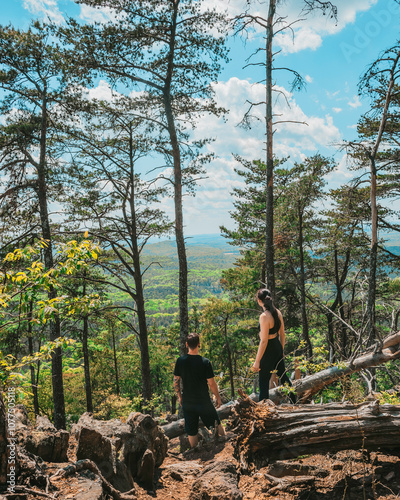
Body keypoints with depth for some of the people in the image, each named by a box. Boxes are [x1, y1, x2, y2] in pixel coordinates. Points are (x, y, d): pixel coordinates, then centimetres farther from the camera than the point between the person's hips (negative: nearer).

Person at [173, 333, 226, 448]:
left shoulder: (180, 361, -9)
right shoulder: (205, 362, -18)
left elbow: (176, 381, -1)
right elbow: (211, 383, -13)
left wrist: (179, 396, 14)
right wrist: (218, 397, 2)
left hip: (187, 402, 2)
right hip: (203, 402, -2)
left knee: (191, 431, 15)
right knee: (217, 424, 19)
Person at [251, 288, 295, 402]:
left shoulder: (264, 316, -24)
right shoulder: (277, 312, -1)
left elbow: (264, 341, -23)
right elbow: (282, 334, 9)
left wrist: (257, 361, -18)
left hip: (268, 351, -8)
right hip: (278, 348, 8)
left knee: (263, 382, 5)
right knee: (283, 376, 24)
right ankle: (294, 402, 38)